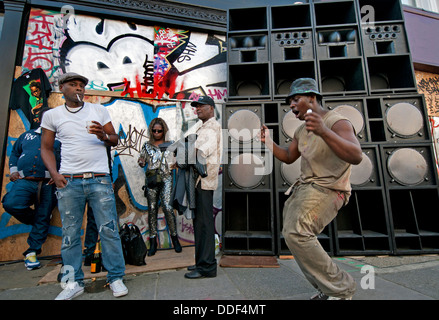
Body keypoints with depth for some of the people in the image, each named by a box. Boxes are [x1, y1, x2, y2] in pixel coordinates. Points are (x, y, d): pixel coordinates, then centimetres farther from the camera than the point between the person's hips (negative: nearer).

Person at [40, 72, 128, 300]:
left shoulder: (99, 110, 10)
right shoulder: (52, 115, 11)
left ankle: (116, 278, 11)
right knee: (70, 234, 6)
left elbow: (115, 139, 10)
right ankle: (74, 283, 22)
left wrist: (104, 136, -12)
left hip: (99, 180, -1)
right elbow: (46, 148, 12)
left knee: (108, 229, -1)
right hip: (68, 182, 1)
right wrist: (54, 174, -2)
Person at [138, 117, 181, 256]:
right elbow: (141, 159, 15)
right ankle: (153, 242, 9)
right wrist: (141, 161, -7)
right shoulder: (147, 145, 15)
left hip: (166, 179, -2)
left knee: (167, 207, -13)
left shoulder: (169, 144, 11)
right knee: (152, 209, 1)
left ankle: (175, 238, 2)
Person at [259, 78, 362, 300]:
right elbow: (288, 157, 20)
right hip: (305, 187, 9)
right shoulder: (301, 131, 11)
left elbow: (356, 156, -29)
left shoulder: (337, 122, -14)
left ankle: (341, 289, -4)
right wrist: (269, 142, 4)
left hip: (327, 189, -9)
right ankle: (326, 291, 27)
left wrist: (324, 132, -43)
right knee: (292, 234, 11)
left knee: (296, 233, -25)